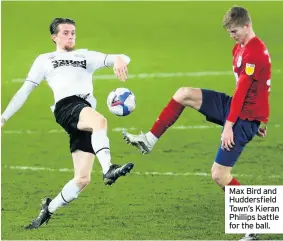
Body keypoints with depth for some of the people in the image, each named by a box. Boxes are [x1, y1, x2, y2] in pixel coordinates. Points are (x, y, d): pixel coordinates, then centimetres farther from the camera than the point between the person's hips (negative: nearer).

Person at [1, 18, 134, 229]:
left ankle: (49, 209, 15)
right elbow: (25, 91, 23)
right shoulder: (44, 60, 25)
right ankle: (108, 169, -56)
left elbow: (121, 59, 15)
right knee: (100, 120, -38)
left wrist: (119, 60, -12)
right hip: (66, 107, -3)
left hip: (86, 113, 3)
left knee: (82, 179, -5)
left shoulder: (86, 56, 28)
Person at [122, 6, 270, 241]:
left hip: (245, 118, -9)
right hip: (235, 106, 9)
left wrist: (229, 124, -27)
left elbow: (241, 90, -25)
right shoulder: (241, 48, 11)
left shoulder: (254, 52, -22)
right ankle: (149, 140, 3)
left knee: (219, 175, -8)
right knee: (183, 94, -2)